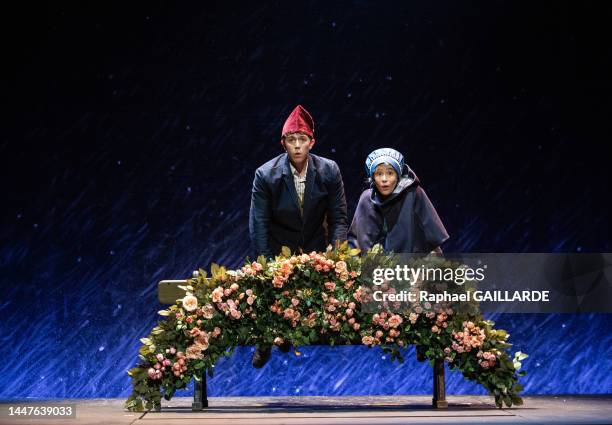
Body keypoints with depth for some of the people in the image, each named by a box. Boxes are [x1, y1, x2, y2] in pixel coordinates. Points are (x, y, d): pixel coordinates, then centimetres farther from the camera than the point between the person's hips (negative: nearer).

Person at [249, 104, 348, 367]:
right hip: (279, 251, -1)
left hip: (315, 250, 1)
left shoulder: (329, 171, -13)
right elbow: (258, 224, -14)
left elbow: (339, 217, -6)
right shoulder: (266, 175, -18)